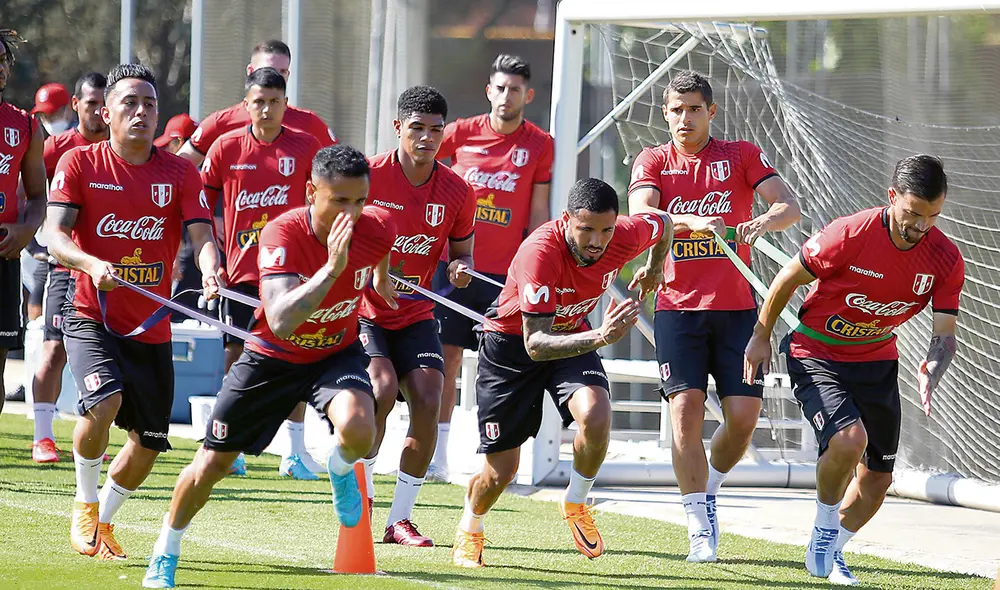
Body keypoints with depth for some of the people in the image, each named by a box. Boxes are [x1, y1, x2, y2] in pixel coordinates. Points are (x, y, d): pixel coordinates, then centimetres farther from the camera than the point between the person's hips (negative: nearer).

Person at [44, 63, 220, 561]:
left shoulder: (180, 173, 1)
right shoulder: (79, 164, -4)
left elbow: (201, 235, -9)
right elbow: (54, 234, -13)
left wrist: (210, 273, -32)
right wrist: (92, 264, -34)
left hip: (152, 328, 3)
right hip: (91, 316, -3)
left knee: (148, 445, 4)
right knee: (104, 400, -29)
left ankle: (103, 519, 31)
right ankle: (84, 504, -4)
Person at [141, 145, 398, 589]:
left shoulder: (377, 228, -20)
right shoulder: (283, 234, -33)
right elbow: (280, 321, -46)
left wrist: (381, 278, 23)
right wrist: (332, 268, -53)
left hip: (336, 352, 1)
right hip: (272, 356, -1)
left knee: (357, 429, -32)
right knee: (212, 463, 7)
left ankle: (341, 470, 7)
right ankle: (166, 550, 35)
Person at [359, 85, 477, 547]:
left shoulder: (457, 192, -3)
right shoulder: (369, 175, -12)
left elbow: (461, 251, 10)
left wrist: (460, 269, -13)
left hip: (416, 314, 3)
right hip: (364, 309, -3)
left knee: (428, 401, -12)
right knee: (382, 389, -25)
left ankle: (400, 519, -2)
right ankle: (361, 490, -3)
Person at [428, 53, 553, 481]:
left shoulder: (539, 145, 3)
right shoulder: (461, 133, 4)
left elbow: (538, 213, 4)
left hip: (506, 270, -1)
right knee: (447, 355, 0)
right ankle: (437, 455, 4)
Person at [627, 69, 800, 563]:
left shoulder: (742, 156, 7)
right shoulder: (653, 161, 7)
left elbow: (789, 206, -6)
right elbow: (640, 211, -12)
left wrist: (763, 221, -29)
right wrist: (675, 223, -34)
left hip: (736, 307, 1)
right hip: (678, 306, -1)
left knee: (743, 415, -7)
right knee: (686, 410, -14)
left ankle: (708, 490, 22)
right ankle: (700, 527, -8)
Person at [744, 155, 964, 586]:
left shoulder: (945, 259, -14)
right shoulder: (849, 235, -25)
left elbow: (945, 336, -12)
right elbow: (789, 278, -10)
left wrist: (931, 373, -34)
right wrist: (761, 336, 1)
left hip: (877, 364, 5)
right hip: (815, 354, -5)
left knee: (877, 478, 9)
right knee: (849, 438, -29)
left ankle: (828, 552, 36)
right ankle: (824, 531, -2)